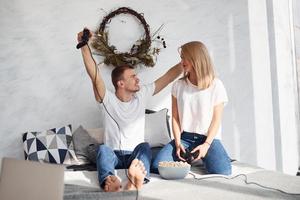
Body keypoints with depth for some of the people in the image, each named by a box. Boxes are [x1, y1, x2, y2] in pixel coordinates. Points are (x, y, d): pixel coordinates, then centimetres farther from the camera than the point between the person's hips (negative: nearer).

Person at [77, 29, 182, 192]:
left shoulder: (142, 95, 5)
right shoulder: (108, 99, -3)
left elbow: (169, 76, 4)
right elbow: (94, 75, -19)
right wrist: (84, 46, -30)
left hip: (135, 154, 2)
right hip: (113, 154, -1)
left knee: (144, 146, -30)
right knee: (103, 149, -32)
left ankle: (138, 179, -60)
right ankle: (108, 180, -60)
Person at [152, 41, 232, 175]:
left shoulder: (216, 85, -2)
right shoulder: (178, 85, 5)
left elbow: (216, 119, -3)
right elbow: (175, 117, 3)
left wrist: (206, 144, -15)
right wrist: (178, 143, -9)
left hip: (208, 138, -2)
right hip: (184, 137, 2)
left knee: (222, 172, -27)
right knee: (157, 166, -20)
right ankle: (187, 158, 7)